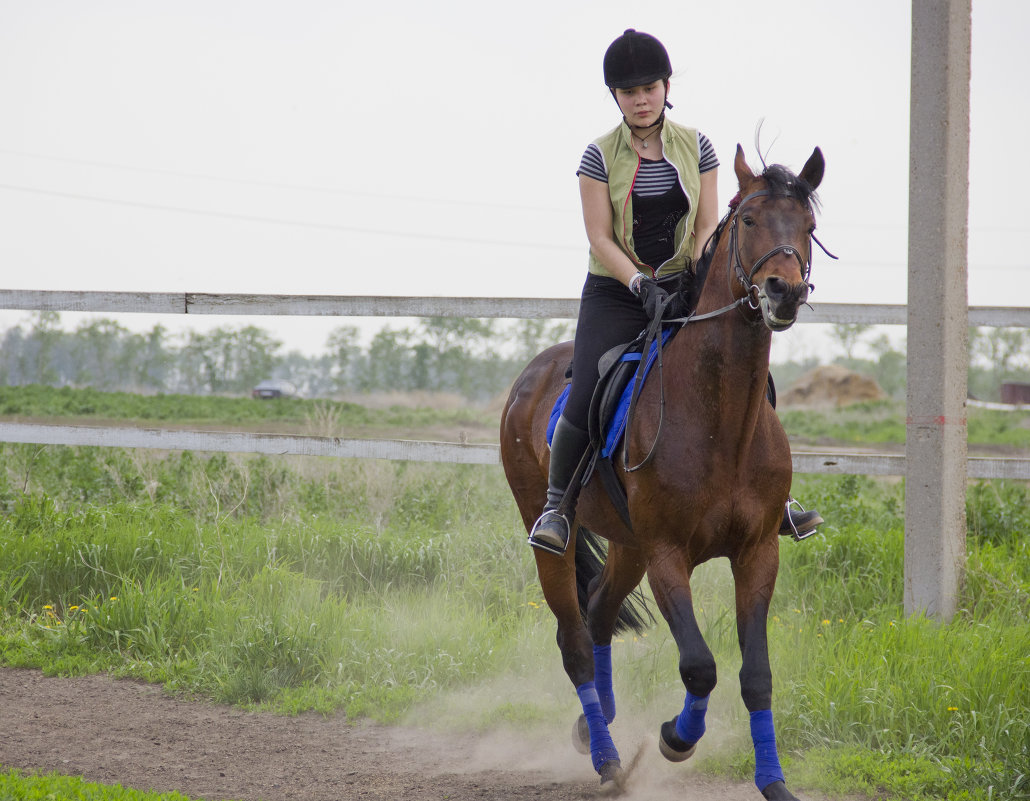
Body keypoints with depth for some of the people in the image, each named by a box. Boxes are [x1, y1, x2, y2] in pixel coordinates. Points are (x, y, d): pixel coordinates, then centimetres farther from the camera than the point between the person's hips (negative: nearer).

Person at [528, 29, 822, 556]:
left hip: (681, 288, 3)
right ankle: (557, 506, 0)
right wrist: (640, 286, -21)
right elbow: (599, 238, -8)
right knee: (585, 401, -20)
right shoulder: (601, 156, -5)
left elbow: (708, 226, 2)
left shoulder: (695, 147, 3)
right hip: (614, 294, -3)